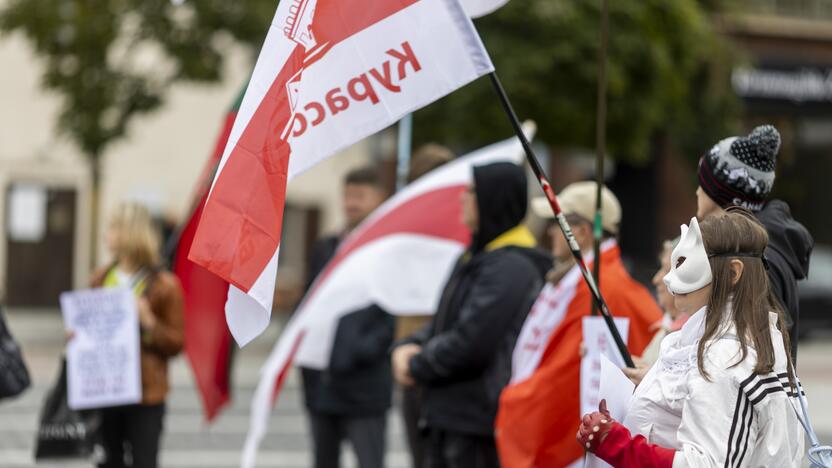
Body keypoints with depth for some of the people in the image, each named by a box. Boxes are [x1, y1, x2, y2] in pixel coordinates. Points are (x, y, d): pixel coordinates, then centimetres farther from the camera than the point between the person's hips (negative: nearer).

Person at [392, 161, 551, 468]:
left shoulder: (511, 268, -17)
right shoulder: (476, 259, 16)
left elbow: (470, 343, -23)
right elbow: (445, 322, 22)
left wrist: (417, 367, -8)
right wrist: (408, 347, 1)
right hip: (449, 418, 10)